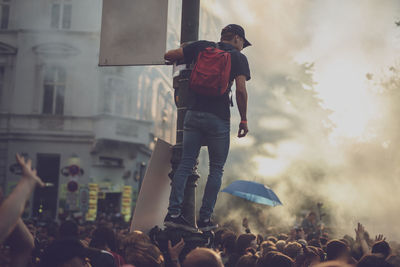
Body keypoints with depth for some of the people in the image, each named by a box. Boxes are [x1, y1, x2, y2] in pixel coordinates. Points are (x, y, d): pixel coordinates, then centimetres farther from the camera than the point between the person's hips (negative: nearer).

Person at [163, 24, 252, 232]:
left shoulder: (201, 47, 11)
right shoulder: (239, 58, 2)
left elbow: (168, 56, 10)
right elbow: (241, 91, -8)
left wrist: (185, 59, 30)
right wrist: (244, 120, 0)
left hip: (194, 113, 4)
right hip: (218, 118, -3)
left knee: (186, 164, 5)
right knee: (216, 169, 7)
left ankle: (173, 213, -3)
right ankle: (205, 219, 6)